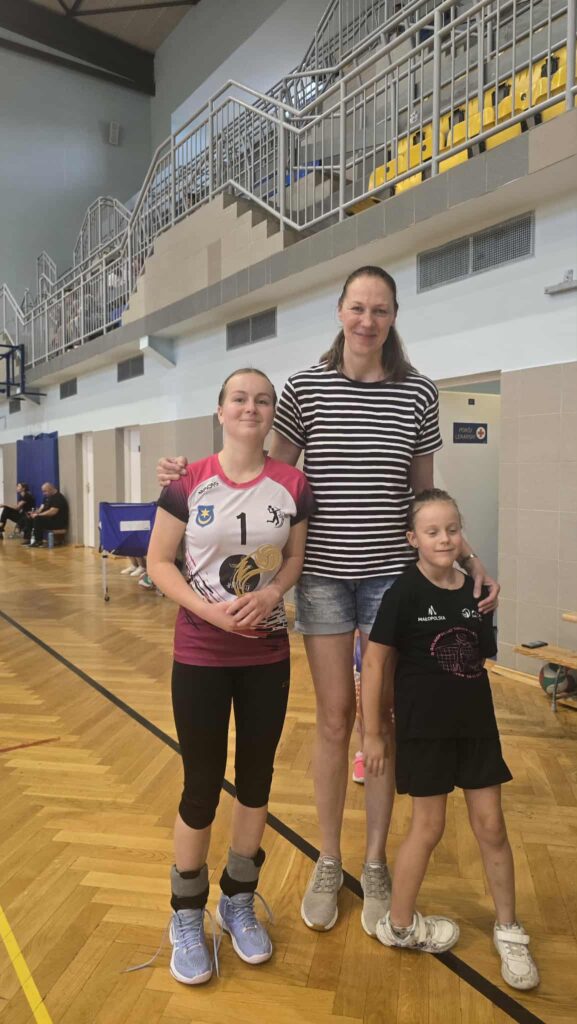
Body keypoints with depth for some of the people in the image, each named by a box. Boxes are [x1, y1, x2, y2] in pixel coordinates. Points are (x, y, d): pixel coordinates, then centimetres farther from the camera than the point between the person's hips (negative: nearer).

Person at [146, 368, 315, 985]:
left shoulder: (292, 486, -3)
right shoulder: (188, 483, -9)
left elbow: (295, 558, 6)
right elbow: (159, 563, -6)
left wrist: (272, 593, -15)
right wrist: (209, 610, -19)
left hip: (268, 654, 3)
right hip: (201, 655, -2)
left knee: (256, 780, 15)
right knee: (202, 788, 7)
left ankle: (238, 903, 39)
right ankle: (186, 917, 32)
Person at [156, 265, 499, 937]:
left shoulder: (418, 392, 1)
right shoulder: (304, 388, -2)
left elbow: (425, 495, 8)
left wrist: (470, 557, 1)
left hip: (393, 573, 1)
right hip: (324, 573, -1)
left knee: (383, 720, 9)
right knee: (335, 719, 8)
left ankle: (375, 866, 28)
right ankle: (327, 864, 29)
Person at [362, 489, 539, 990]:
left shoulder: (476, 592, 0)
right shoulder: (405, 592, -15)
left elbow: (480, 660, 9)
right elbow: (375, 663, -13)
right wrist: (373, 733, -10)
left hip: (477, 724, 5)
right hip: (424, 728, -4)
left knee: (491, 825, 12)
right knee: (429, 826, 9)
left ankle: (508, 930, 33)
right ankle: (400, 925, 31)